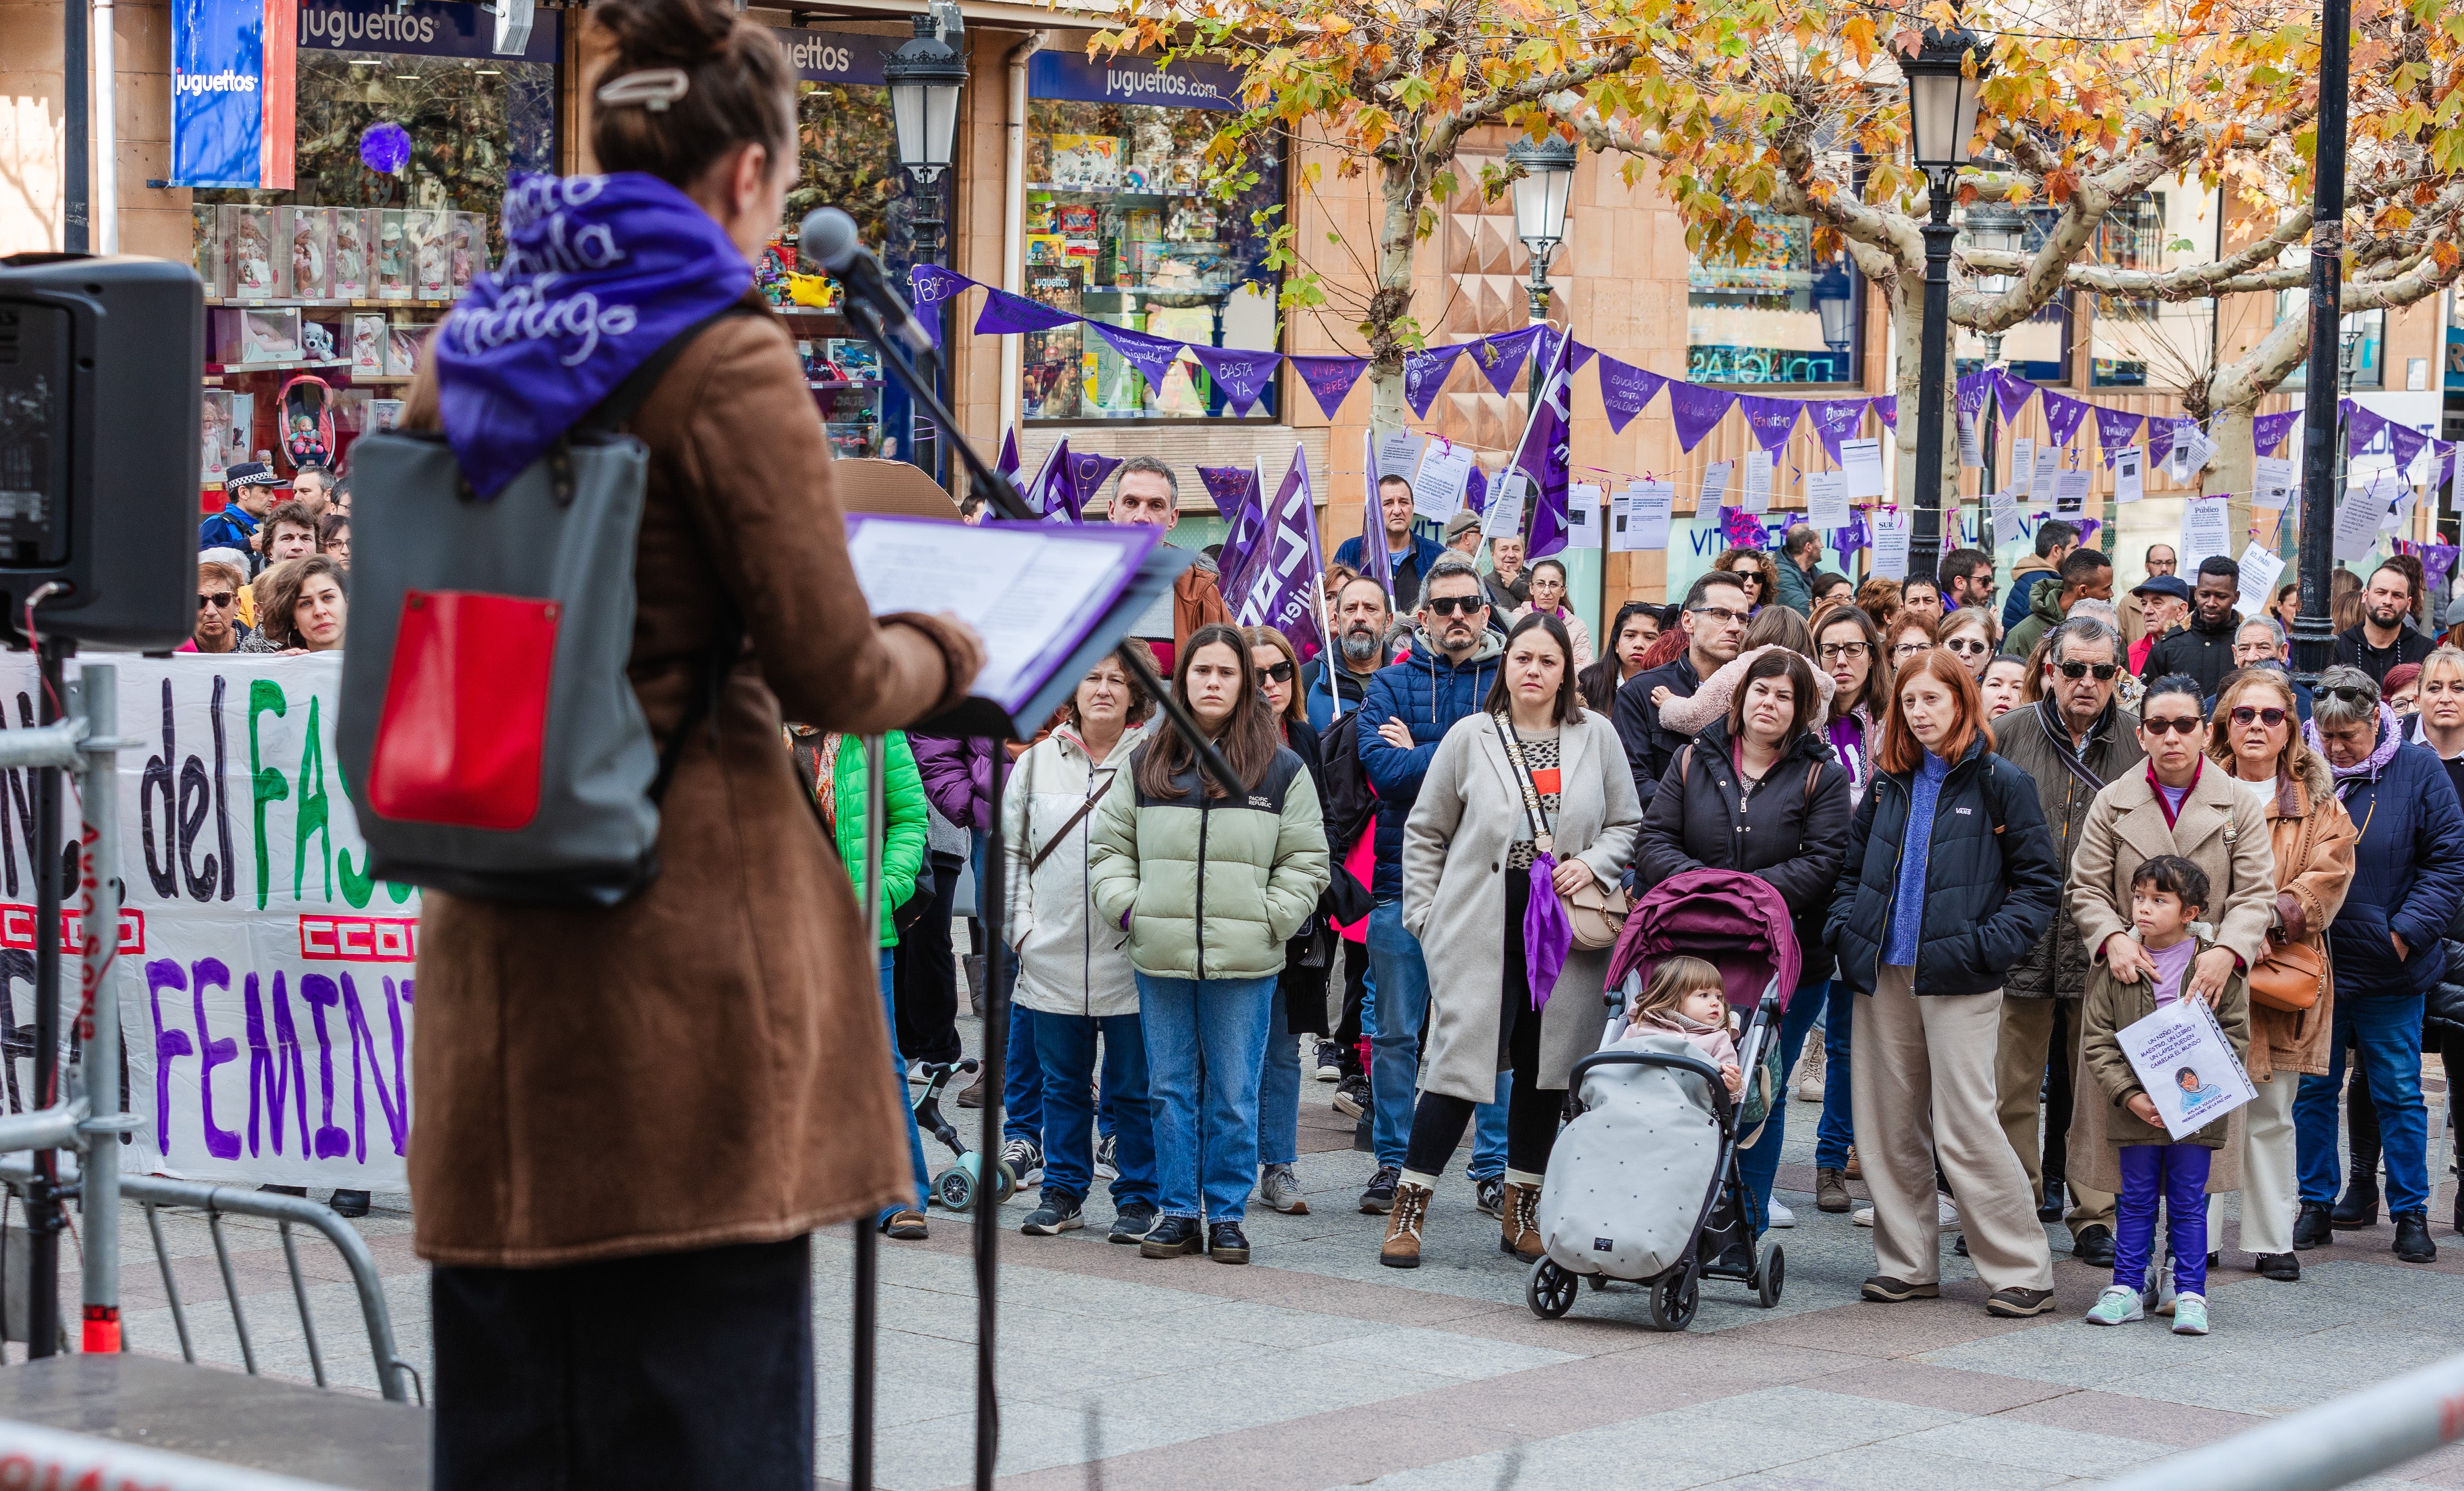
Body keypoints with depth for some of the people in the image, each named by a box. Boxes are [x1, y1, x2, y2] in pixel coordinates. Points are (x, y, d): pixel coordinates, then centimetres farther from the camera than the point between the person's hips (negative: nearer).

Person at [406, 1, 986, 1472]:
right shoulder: (730, 362, -10)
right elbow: (834, 674, -10)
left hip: (496, 936, 6)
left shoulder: (469, 348, 10)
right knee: (697, 1372, 1)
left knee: (508, 1391, 12)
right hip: (693, 914, -6)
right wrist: (950, 654, 9)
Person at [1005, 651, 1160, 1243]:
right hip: (1054, 955, 3)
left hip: (1131, 959, -3)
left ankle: (1138, 1199, 12)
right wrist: (1021, 926, 5)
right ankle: (1062, 1194, 21)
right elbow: (1012, 850, 14)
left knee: (1134, 1087, 3)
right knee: (1063, 1083, 11)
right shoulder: (1037, 762, 9)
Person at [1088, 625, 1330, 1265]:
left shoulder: (1281, 769, 3)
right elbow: (1109, 845, 15)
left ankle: (1227, 1214, 10)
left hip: (1245, 964, -2)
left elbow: (1307, 860, 6)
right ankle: (1177, 1212, 15)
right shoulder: (1146, 763, 8)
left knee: (1234, 1095, 2)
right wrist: (1127, 907, 1)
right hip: (1161, 959, 2)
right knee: (1172, 1090, 7)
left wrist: (1269, 920, -6)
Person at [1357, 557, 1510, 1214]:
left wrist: (1422, 757, -10)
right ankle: (1393, 1161, 15)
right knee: (1395, 1031, 6)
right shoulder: (1392, 684, 6)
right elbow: (1384, 768, -10)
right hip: (1404, 881, 0)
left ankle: (1495, 1164, 12)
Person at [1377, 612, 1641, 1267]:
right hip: (1481, 930, -2)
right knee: (1462, 1061, -8)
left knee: (1545, 1066, 7)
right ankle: (1409, 1209, 1)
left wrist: (1592, 864, -5)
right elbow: (1425, 832, 9)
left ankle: (1520, 1213, 19)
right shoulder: (1470, 736, 3)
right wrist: (1425, 914, 2)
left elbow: (1628, 825, 14)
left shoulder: (1596, 736, 7)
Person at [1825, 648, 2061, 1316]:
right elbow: (1853, 866, 23)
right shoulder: (1889, 784, 14)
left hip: (1956, 980, -5)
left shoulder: (2000, 783, -1)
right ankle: (1908, 1263, 16)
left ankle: (2022, 1269, -2)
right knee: (1888, 1125, 6)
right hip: (1884, 975, 6)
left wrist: (1990, 945, -13)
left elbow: (2040, 880, -1)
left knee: (1965, 1125, -10)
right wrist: (1844, 928, 6)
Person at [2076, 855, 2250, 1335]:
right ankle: (2127, 1289, 18)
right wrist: (2129, 1096, -11)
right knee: (2135, 1201, 10)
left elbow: (2236, 1033, 0)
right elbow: (2098, 1040, -1)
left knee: (2188, 1203, 5)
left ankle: (2190, 1295, 11)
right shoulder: (2118, 968, 0)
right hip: (2136, 1110, 1)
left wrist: (2202, 1078, -15)